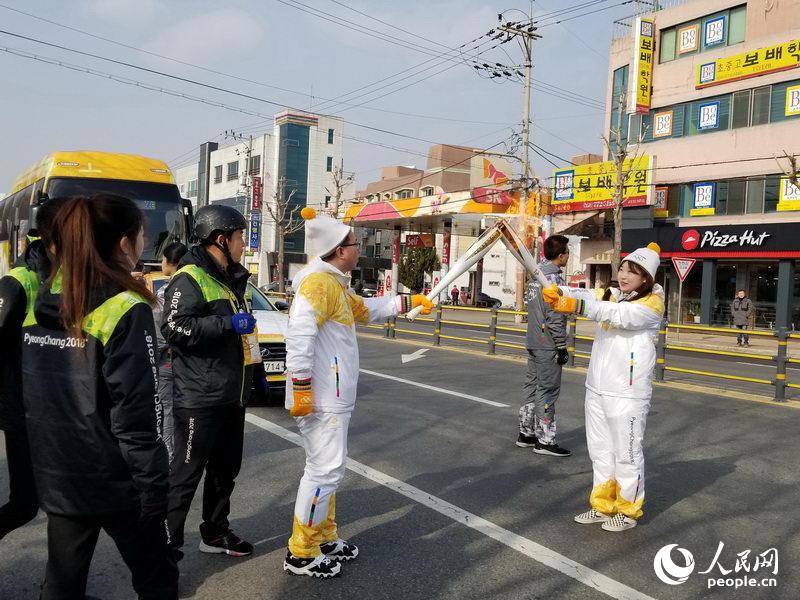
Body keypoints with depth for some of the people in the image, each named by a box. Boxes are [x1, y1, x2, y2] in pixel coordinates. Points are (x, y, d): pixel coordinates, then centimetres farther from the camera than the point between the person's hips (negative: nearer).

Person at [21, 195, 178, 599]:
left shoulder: (38, 307, 3)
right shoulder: (126, 311, -18)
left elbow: (31, 400, 9)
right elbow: (136, 415, -20)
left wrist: (47, 465, 18)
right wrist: (154, 489, -13)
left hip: (58, 481, 6)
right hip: (116, 484, -6)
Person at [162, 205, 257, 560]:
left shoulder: (232, 279, 17)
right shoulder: (190, 278, -14)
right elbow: (175, 328, -26)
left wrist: (253, 369, 24)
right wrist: (229, 324, -25)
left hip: (231, 396, 9)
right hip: (199, 400, -9)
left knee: (226, 469, 18)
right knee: (187, 473, -2)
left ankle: (215, 533, 33)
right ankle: (167, 545, 10)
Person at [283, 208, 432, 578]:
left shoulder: (336, 284, 16)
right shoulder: (319, 282, -17)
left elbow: (367, 310, 32)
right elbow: (298, 333, -27)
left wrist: (409, 302, 30)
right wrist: (301, 387, -28)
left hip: (334, 397, 11)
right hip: (320, 399, -11)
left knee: (329, 468, 17)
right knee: (324, 471, -5)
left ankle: (324, 538, 30)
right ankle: (301, 554, 6)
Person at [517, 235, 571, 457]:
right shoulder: (553, 277, -17)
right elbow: (555, 315, -20)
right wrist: (562, 346, -15)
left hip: (533, 342, 9)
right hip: (548, 345, -9)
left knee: (532, 386, 14)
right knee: (547, 391, -3)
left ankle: (526, 433, 23)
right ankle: (545, 441, 3)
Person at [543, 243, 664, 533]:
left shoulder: (652, 303, -8)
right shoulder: (610, 294, 12)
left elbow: (620, 315, -25)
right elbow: (585, 295, -4)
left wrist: (577, 306, -37)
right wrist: (558, 293, -26)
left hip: (627, 390, -7)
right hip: (597, 386, 7)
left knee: (627, 452, 3)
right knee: (600, 450, 15)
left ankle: (628, 511, 20)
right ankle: (603, 506, 29)